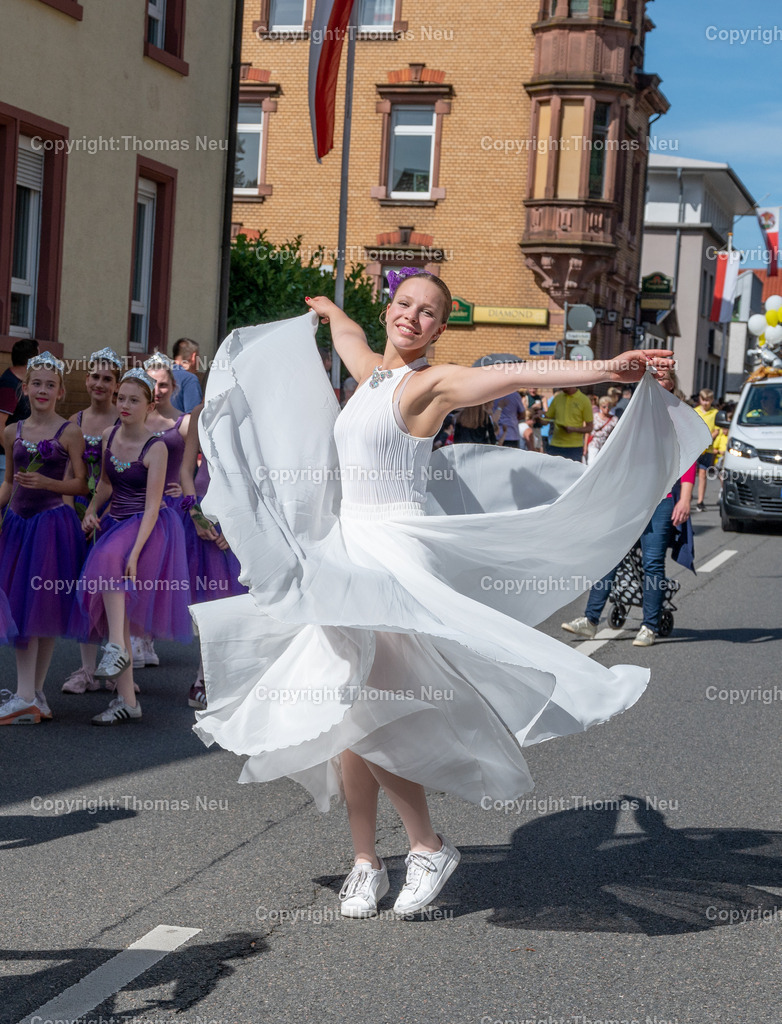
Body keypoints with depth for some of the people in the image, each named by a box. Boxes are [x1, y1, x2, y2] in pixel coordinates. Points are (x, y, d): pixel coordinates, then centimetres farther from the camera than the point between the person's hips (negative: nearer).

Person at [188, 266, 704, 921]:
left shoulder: (431, 383, -7)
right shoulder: (370, 371, 14)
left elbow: (516, 376, -21)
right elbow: (346, 329, 38)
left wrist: (605, 370, -33)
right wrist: (324, 309, 58)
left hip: (396, 552, -8)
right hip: (348, 548, 8)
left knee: (356, 708, -17)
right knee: (341, 711, 5)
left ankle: (429, 846, -1)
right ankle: (366, 862, 14)